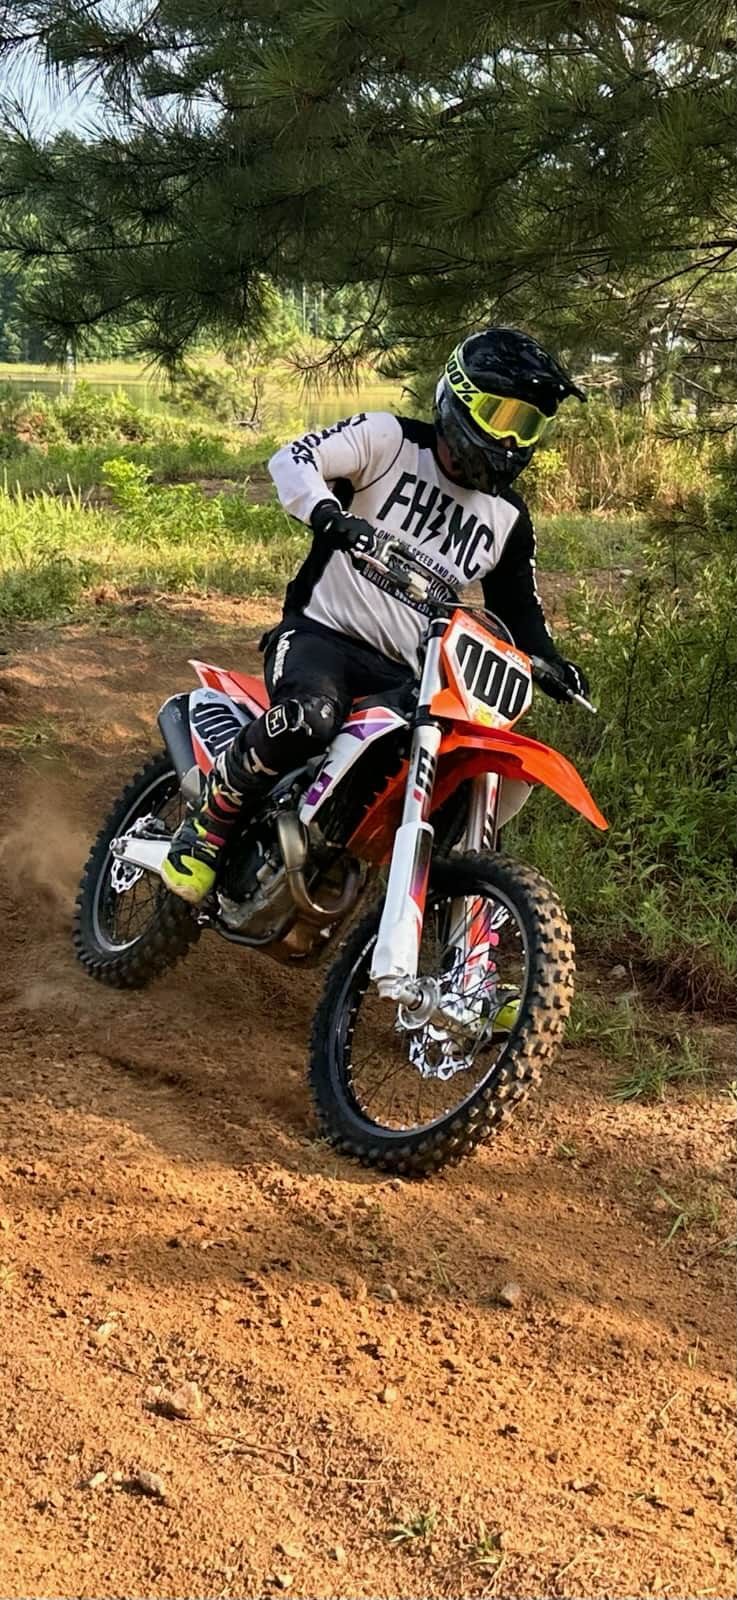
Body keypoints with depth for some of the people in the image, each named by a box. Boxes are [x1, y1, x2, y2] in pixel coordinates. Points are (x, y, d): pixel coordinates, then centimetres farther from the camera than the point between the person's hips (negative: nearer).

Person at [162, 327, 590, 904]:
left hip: (408, 673, 5)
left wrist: (550, 661, -1)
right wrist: (330, 514, -38)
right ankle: (209, 825, -15)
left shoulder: (509, 518, 12)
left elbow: (519, 608, 21)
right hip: (323, 633, -5)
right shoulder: (390, 439, -2)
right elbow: (292, 458, -16)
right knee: (307, 720, -39)